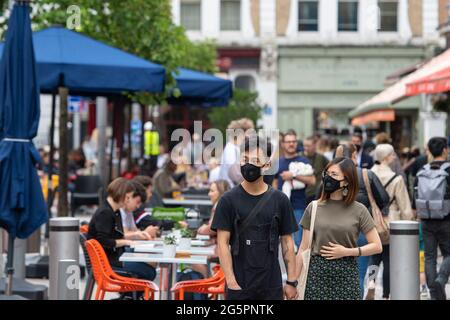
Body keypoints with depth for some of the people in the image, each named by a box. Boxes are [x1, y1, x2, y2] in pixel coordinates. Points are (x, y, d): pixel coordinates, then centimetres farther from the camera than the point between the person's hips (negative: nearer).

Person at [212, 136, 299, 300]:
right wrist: (231, 282, -12)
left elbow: (287, 242, 6)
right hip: (239, 285, -2)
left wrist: (291, 281, 1)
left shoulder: (280, 200, 4)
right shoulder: (228, 200, -2)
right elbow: (223, 243, -4)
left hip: (271, 286, 2)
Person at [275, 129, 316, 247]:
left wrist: (294, 175, -20)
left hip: (298, 207, -4)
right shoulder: (278, 162, 12)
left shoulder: (303, 161, 0)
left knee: (298, 240, -6)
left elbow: (312, 180, -13)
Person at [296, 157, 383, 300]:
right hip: (317, 272, 1)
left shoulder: (358, 210, 2)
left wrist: (347, 251, -9)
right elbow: (304, 249, 6)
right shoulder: (314, 208, 5)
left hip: (346, 273, -1)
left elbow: (377, 246, 3)